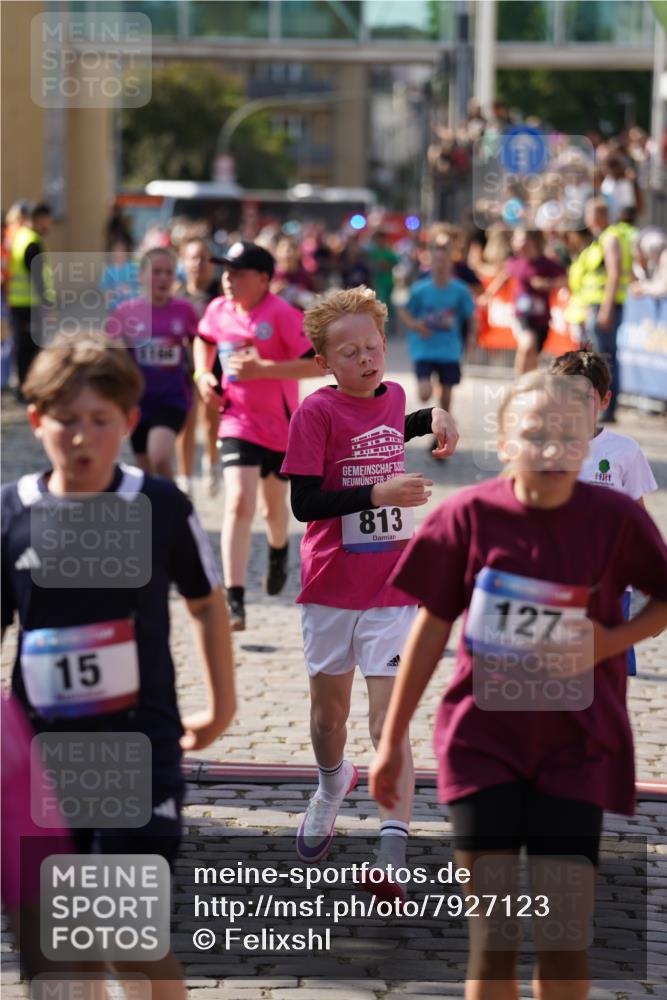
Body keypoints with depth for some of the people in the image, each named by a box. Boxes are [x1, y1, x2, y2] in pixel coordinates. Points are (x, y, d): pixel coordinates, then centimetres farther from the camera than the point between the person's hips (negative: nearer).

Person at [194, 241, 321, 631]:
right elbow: (204, 340, 22)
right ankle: (235, 602, -19)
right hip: (238, 421, 2)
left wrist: (262, 369, -28)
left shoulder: (283, 315, -18)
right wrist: (203, 374, 5)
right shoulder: (218, 311, -2)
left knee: (274, 507, 18)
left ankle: (279, 552, 55)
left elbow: (318, 363, -24)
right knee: (238, 503, -16)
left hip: (280, 425, -2)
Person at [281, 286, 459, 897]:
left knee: (389, 721, -10)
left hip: (394, 590, 1)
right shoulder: (317, 411, -11)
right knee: (329, 712, 17)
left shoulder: (393, 396, 4)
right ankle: (333, 785, 50)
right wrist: (378, 492, -26)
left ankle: (392, 859, -18)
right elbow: (304, 503, -18)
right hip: (332, 590, -1)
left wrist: (433, 418, 14)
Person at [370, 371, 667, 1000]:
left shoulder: (615, 520, -8)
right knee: (492, 937, 0)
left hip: (575, 752, 0)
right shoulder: (470, 515, -8)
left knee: (565, 940, -1)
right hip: (483, 744, 0)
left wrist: (611, 641, -12)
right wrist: (392, 739, 8)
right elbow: (432, 625, 3)